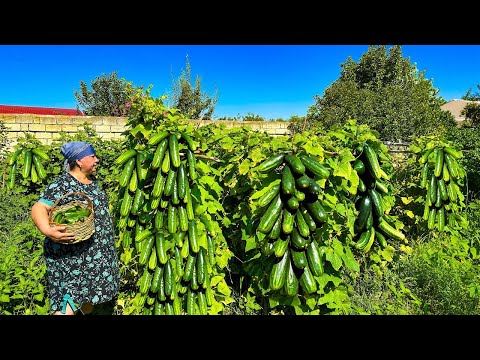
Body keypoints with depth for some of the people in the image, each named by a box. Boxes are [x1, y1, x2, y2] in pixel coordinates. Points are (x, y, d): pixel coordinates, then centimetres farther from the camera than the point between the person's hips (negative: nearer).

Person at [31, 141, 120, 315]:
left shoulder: (92, 181, 9)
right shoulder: (61, 185, -15)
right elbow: (38, 208, -24)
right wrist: (47, 230, -42)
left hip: (97, 254, 8)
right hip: (71, 256, -8)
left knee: (90, 294, 19)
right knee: (69, 300, -6)